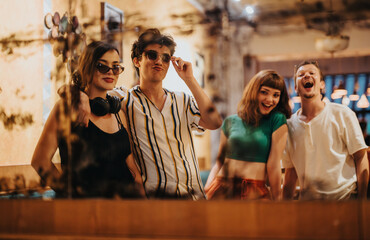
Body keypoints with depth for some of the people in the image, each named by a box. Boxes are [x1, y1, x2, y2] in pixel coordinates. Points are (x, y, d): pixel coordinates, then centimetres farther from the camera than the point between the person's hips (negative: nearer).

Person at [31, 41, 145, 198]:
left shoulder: (117, 110, 16)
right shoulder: (67, 107, -2)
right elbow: (40, 160, -5)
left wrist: (141, 194, 1)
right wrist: (69, 193, -12)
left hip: (124, 197, 5)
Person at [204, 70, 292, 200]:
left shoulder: (278, 121, -1)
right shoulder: (230, 121, 9)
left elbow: (274, 165, -4)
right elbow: (219, 160, 11)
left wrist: (277, 199, -1)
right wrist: (206, 189, -1)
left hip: (255, 192, -2)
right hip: (222, 189, 2)